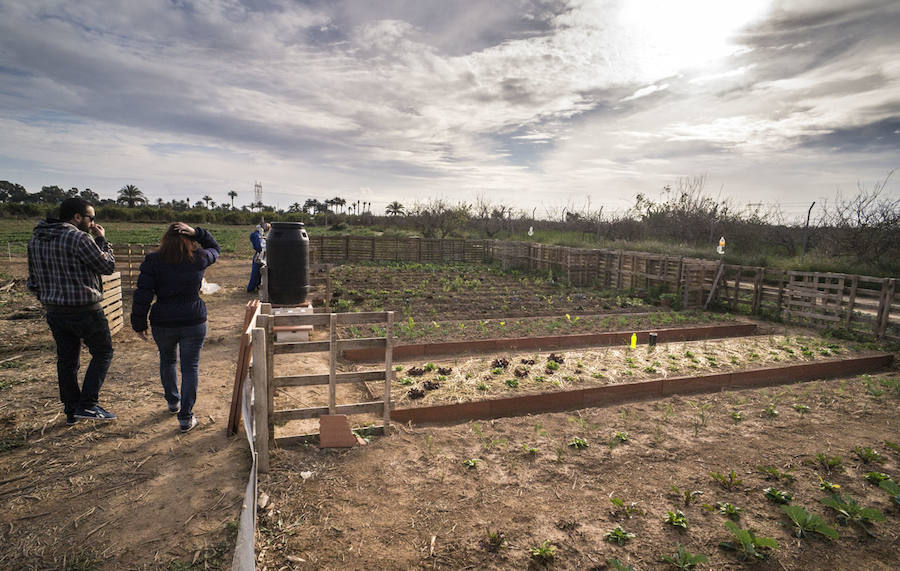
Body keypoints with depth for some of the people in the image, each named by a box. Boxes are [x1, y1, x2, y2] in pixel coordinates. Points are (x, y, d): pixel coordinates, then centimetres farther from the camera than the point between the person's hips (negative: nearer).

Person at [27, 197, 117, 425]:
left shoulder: (36, 240, 8)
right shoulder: (78, 238, -18)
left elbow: (33, 280, 13)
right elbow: (107, 266, -11)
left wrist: (47, 300, 22)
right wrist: (102, 240, 0)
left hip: (54, 311, 8)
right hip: (84, 310, -7)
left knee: (66, 359, 14)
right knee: (103, 352, 7)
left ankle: (71, 411, 24)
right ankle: (87, 404, 1)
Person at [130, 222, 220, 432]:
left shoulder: (152, 261, -6)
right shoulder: (199, 259, -5)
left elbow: (142, 296, -8)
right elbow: (214, 248, 17)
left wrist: (139, 324, 2)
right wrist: (196, 232, 0)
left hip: (163, 323, 1)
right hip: (194, 322, -1)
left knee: (167, 360, 26)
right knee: (190, 367, 7)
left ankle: (173, 402, 42)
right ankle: (186, 418, 7)